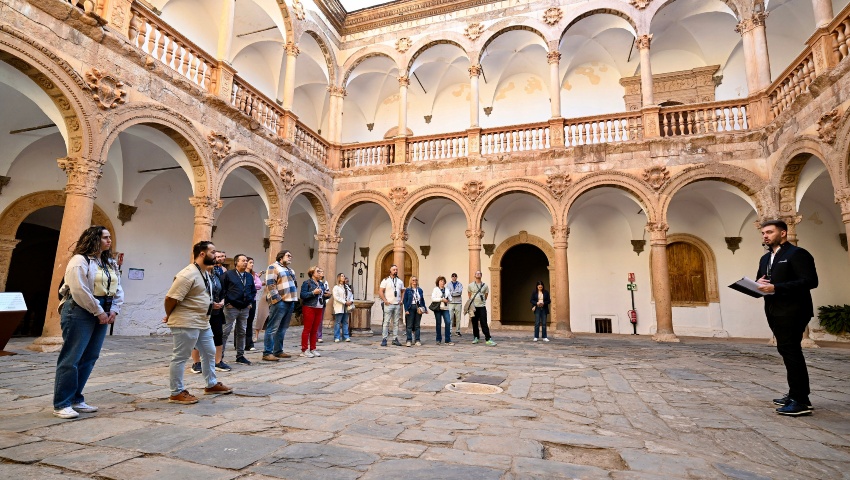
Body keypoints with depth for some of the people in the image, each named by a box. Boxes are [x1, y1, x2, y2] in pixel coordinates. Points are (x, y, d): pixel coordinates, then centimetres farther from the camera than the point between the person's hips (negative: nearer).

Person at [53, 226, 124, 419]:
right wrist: (98, 311, -14)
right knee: (71, 359, -3)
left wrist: (114, 310, 0)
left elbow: (118, 289, 15)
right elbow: (80, 291, -17)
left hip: (102, 314, 8)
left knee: (89, 358, 11)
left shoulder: (111, 264, 17)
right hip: (80, 313, -8)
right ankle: (61, 404, 6)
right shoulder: (80, 260, -9)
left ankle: (76, 399, 21)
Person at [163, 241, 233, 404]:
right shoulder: (188, 274, -20)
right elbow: (170, 298, -20)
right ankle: (177, 393, 13)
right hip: (186, 324, -10)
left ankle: (211, 385, 30)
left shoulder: (205, 273, 11)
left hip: (203, 323, 10)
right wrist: (169, 316, -5)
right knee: (180, 358, 2)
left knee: (209, 353, 17)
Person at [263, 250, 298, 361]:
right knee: (273, 328, -5)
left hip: (290, 302, 8)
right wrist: (277, 299, -18)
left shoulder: (290, 269, 23)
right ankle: (267, 353, -2)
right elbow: (270, 284, -13)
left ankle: (278, 351, 18)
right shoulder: (273, 267, -4)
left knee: (282, 329, 12)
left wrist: (295, 300, 16)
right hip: (279, 302, -8)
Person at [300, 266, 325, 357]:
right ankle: (304, 350, 4)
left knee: (315, 330, 10)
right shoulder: (307, 283, -5)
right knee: (307, 329, -2)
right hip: (309, 308, -6)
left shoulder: (320, 283, 15)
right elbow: (302, 295, -14)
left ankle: (313, 349, 16)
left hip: (319, 308, 7)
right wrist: (313, 292, -21)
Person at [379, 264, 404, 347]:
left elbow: (403, 292, 21)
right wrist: (385, 301, -10)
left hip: (397, 305, 4)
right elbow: (380, 291, -4)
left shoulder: (400, 281, 14)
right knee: (386, 322, -5)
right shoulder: (385, 280, 0)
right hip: (388, 304, -4)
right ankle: (384, 339, -2)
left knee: (396, 322, 5)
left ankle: (395, 339, 10)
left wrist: (402, 300, 7)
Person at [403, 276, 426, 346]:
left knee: (417, 325, 8)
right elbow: (405, 300, -2)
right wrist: (406, 309, -12)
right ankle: (409, 340, 2)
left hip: (418, 308, 3)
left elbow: (422, 300, 13)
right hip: (411, 308, -3)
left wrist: (425, 309, 7)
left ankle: (417, 340, 12)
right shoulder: (407, 290, 1)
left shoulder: (420, 290, 11)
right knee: (409, 325, -2)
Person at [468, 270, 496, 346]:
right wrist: (472, 302, 11)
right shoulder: (470, 285, 5)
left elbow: (486, 296, 13)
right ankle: (476, 338, 21)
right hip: (473, 307, 1)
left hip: (482, 307, -1)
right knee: (474, 323, 8)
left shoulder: (485, 286, 5)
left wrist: (482, 301, 9)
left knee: (484, 323, -7)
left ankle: (488, 339, -9)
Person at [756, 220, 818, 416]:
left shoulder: (797, 253, -8)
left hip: (792, 311, -8)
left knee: (790, 351, -9)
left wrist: (776, 288, -24)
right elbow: (762, 282, 20)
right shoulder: (765, 258, 17)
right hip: (774, 311, 8)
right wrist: (759, 284, -4)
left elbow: (810, 281, -17)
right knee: (787, 351, 13)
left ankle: (801, 401, -2)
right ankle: (795, 394, 23)